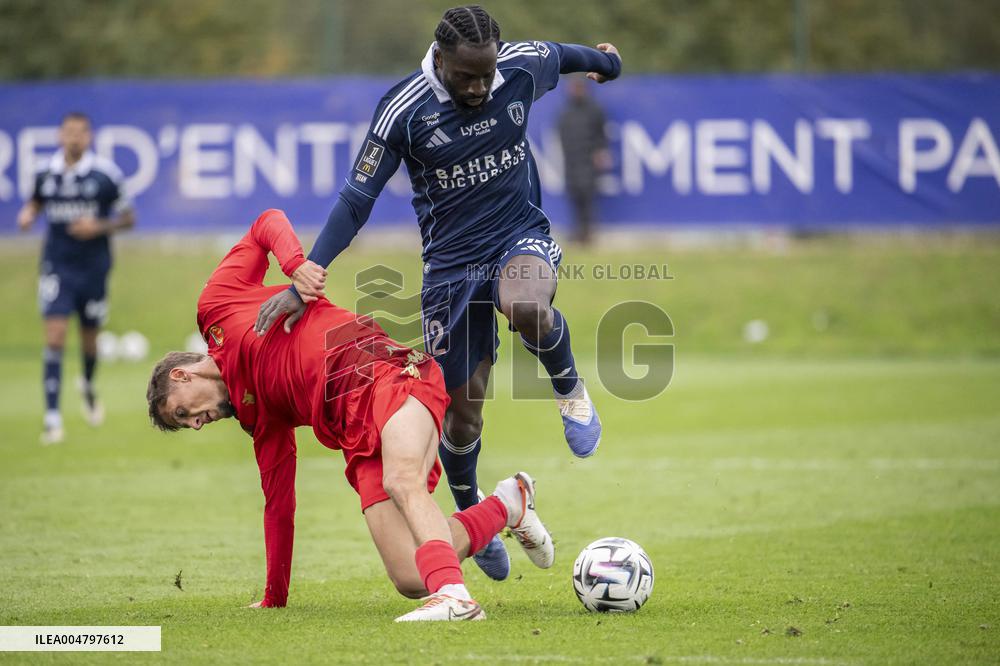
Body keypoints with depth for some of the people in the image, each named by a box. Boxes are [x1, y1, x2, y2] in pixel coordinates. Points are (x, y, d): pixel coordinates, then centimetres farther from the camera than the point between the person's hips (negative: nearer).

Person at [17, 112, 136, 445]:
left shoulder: (104, 174, -9)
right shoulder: (46, 173, -2)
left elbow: (128, 218, -2)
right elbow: (35, 202, 19)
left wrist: (99, 227, -18)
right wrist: (27, 215, -3)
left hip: (93, 267, 0)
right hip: (57, 267, 0)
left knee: (90, 339, 15)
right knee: (55, 337, -13)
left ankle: (88, 386, 49)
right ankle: (52, 417, -14)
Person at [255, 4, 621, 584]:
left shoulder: (523, 67, -13)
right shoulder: (404, 109, -20)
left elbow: (562, 55, 13)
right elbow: (356, 200, -15)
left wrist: (604, 60, 36)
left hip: (522, 234, 0)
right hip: (452, 261, 0)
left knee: (525, 307, -38)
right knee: (463, 413, 5)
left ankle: (570, 390, -5)